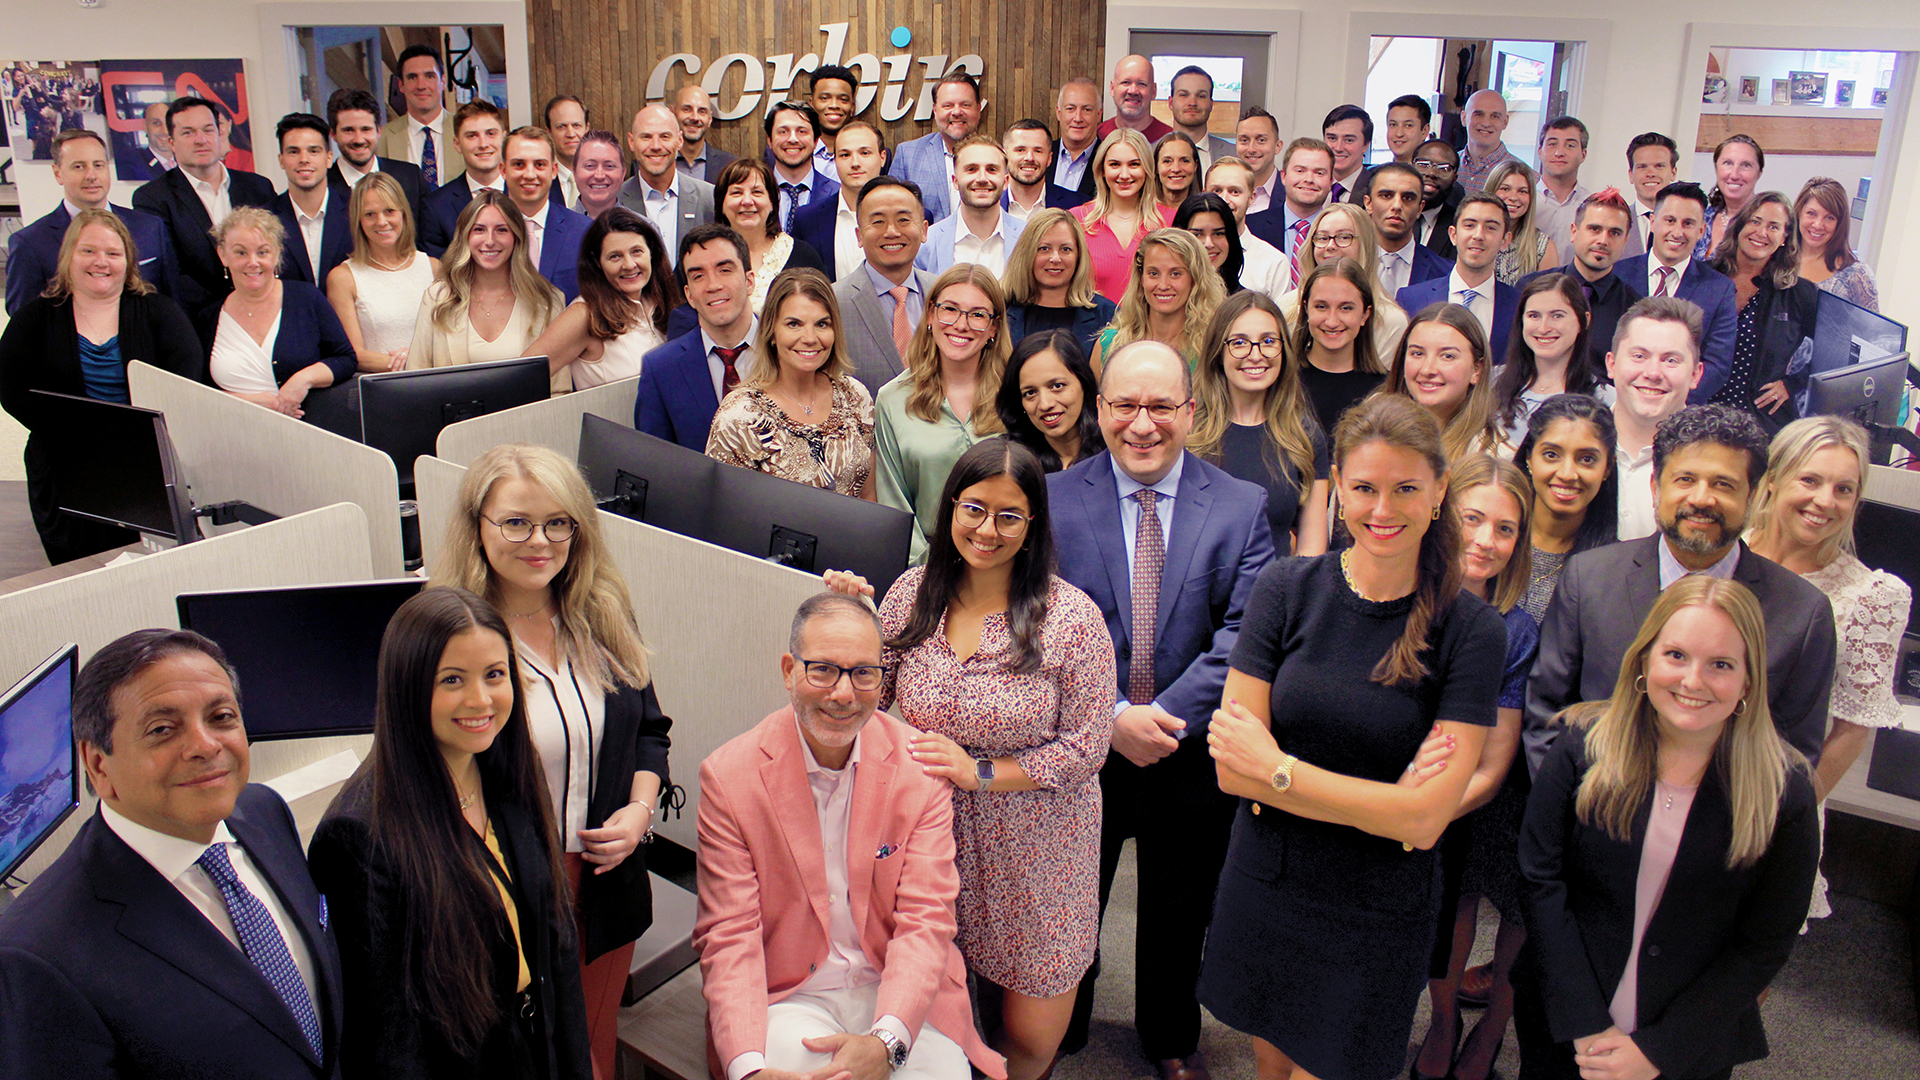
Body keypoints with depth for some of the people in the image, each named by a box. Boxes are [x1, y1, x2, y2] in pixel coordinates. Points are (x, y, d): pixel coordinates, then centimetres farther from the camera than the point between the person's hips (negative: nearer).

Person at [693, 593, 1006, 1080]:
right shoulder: (728, 775, -8)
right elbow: (728, 936, -8)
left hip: (899, 991, 1)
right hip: (789, 994, -1)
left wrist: (886, 1041, -24)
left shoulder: (921, 767, -5)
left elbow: (925, 922, -7)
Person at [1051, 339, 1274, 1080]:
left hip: (1192, 752, 1)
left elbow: (1243, 636, -13)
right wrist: (1112, 718, -21)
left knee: (1179, 914, 21)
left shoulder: (1243, 507, -5)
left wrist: (1166, 716, -22)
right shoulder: (1053, 500, -7)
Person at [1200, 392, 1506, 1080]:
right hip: (1265, 888, 2)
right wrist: (1384, 800, -19)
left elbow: (1426, 818, -17)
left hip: (1379, 917, -2)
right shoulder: (1287, 590, -9)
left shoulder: (1471, 631, -13)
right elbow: (1231, 769, -12)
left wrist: (1277, 770, -16)